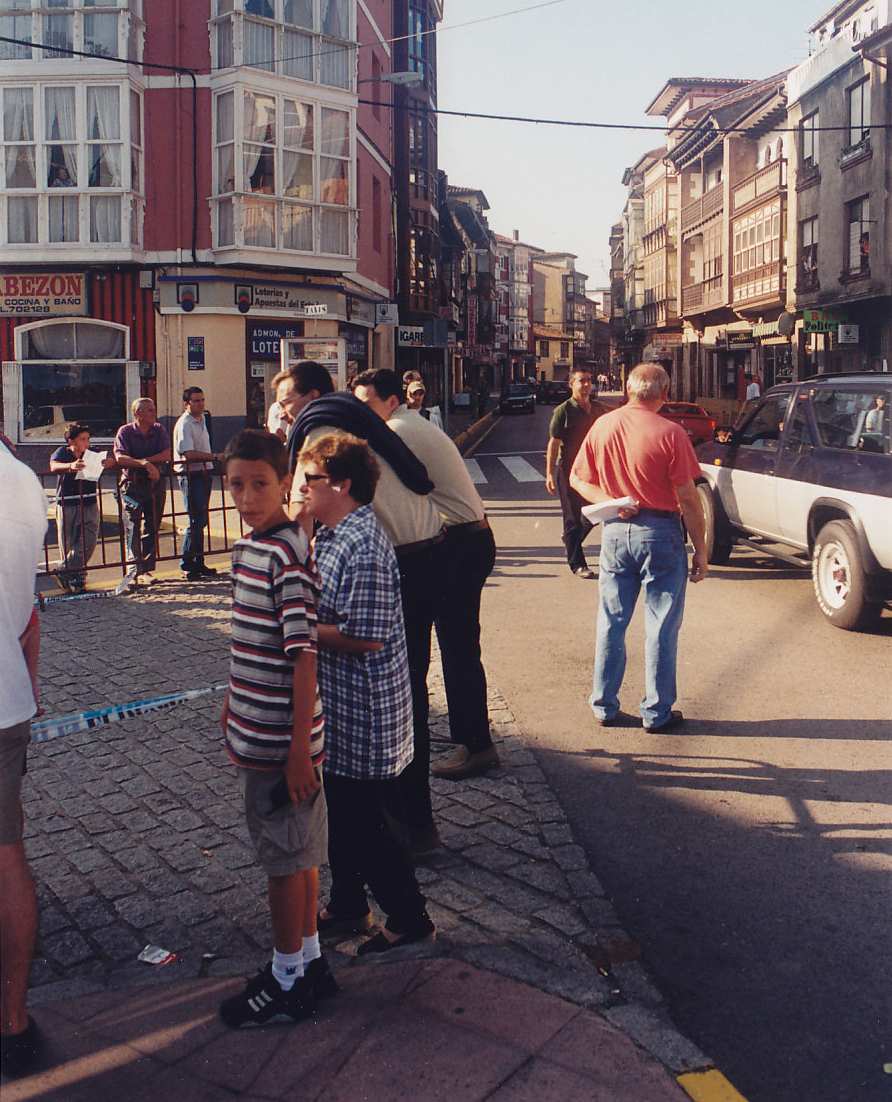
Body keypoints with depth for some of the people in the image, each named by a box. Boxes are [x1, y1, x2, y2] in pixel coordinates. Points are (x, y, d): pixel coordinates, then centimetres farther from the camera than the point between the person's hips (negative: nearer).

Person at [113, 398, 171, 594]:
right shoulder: (125, 431, -3)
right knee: (132, 525, -13)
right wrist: (144, 464, -26)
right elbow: (120, 457, -16)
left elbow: (166, 455, -7)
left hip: (156, 484, 3)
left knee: (151, 528, 7)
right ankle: (133, 568, -16)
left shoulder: (159, 430, 6)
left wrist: (142, 460, -16)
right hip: (132, 484, -3)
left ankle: (147, 569, 16)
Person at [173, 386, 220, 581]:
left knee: (201, 521, 11)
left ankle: (199, 563, 17)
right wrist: (214, 456, -27)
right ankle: (187, 564, -5)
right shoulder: (184, 424, -14)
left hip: (205, 473, 9)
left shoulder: (202, 419, 15)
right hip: (191, 475, -9)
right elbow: (188, 454, -26)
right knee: (196, 521, -11)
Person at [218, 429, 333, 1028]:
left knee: (287, 857, 5)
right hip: (256, 731, 9)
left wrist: (298, 747, -21)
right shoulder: (247, 548, 8)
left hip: (280, 739, -9)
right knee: (296, 852, 19)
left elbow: (303, 654, -21)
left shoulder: (290, 553, -19)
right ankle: (310, 961, 33)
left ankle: (287, 982, 21)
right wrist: (234, 709, 23)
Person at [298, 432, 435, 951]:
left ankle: (410, 919, 21)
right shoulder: (333, 534, 8)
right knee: (341, 815, 22)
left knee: (365, 823, 4)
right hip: (340, 711, 10)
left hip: (364, 717, -10)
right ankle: (347, 907, 38)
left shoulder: (363, 547, -24)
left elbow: (365, 637, -28)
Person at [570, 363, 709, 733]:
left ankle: (604, 707, 21)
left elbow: (578, 480, 5)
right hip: (659, 533, -4)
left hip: (615, 532, 4)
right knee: (661, 627, 7)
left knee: (611, 623, 14)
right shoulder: (670, 433, -14)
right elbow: (687, 498, -12)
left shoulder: (602, 426, 0)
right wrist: (701, 549, -5)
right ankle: (656, 712, 14)